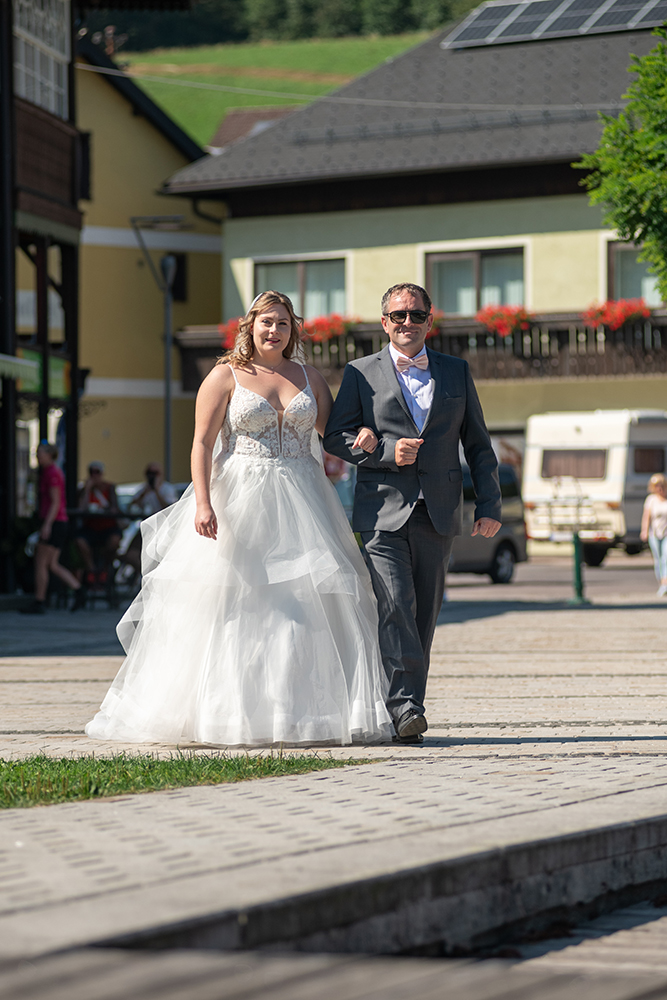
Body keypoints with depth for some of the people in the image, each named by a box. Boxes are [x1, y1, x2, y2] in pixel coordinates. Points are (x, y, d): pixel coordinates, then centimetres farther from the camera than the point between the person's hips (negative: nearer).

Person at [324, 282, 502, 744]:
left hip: (437, 514, 3)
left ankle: (406, 706, 12)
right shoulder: (361, 373, 7)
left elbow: (478, 443, 15)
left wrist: (489, 504, 7)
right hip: (384, 512, -3)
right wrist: (387, 451, -11)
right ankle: (405, 705, -18)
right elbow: (336, 436, 4)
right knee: (395, 605, -16)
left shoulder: (456, 372, 14)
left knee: (424, 614, 5)